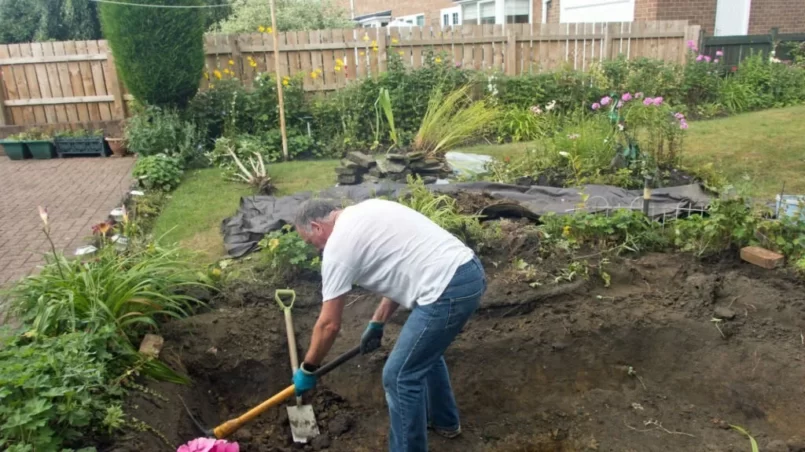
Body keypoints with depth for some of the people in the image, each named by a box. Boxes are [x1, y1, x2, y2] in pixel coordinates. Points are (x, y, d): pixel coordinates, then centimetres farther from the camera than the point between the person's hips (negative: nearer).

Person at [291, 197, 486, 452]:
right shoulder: (364, 214, 20)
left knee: (400, 376, 3)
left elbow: (329, 324, -2)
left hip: (448, 290, -10)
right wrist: (377, 323, 30)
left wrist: (307, 370, 13)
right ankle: (444, 421, 50)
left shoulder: (338, 245, -6)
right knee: (425, 351, 31)